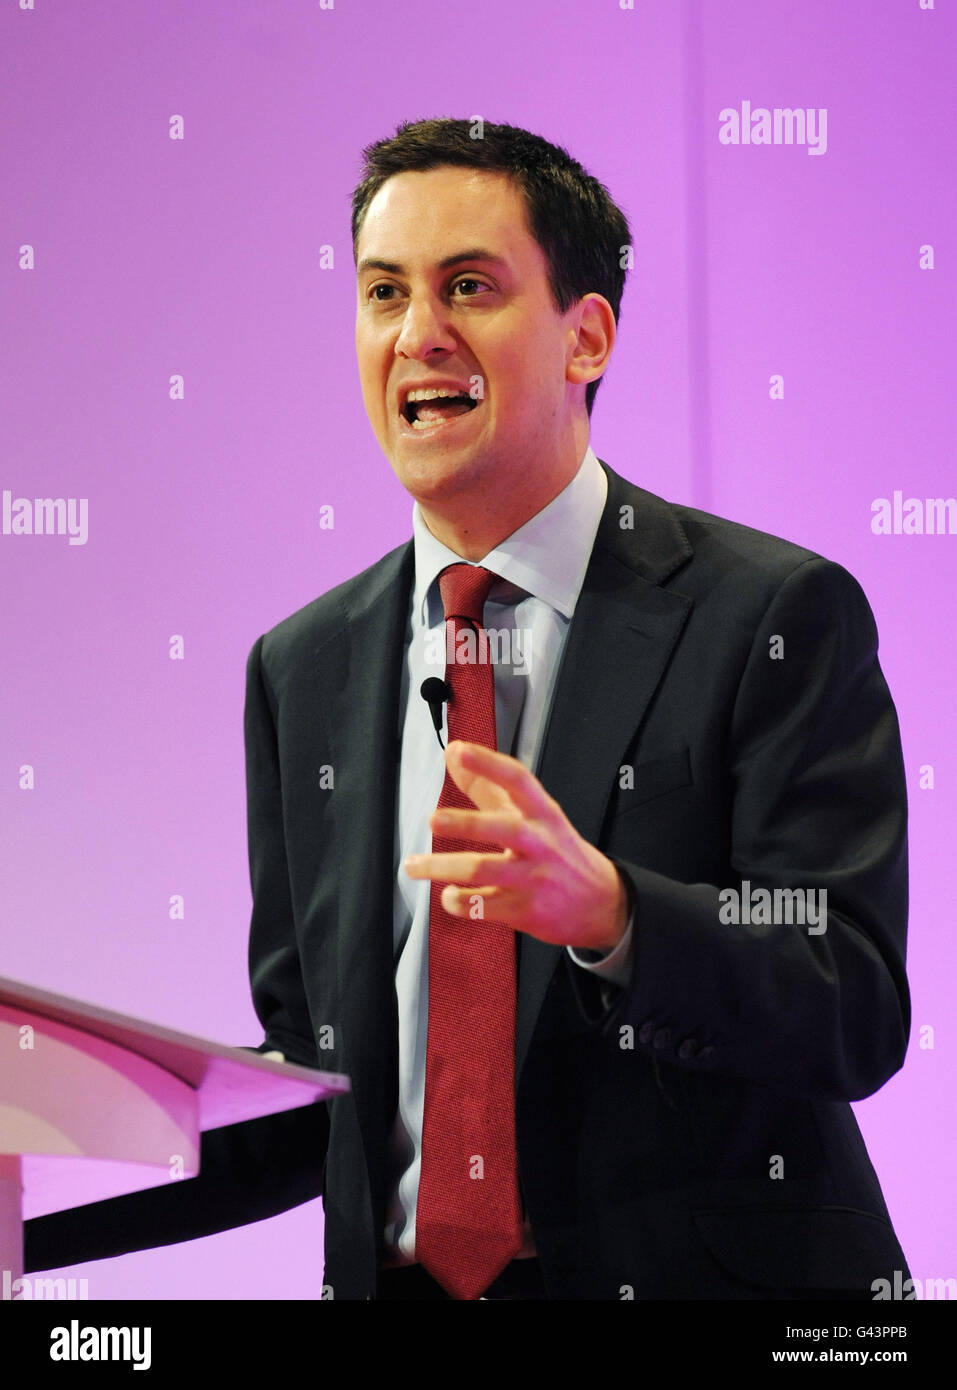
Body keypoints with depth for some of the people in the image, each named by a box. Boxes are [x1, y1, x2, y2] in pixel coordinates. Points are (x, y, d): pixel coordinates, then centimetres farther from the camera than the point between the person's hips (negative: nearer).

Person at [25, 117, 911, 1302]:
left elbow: (859, 1014, -11)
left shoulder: (781, 616, -3)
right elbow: (312, 1075, 13)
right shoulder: (302, 671, 10)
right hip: (397, 1280, 3)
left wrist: (606, 909, -28)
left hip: (707, 1274, -2)